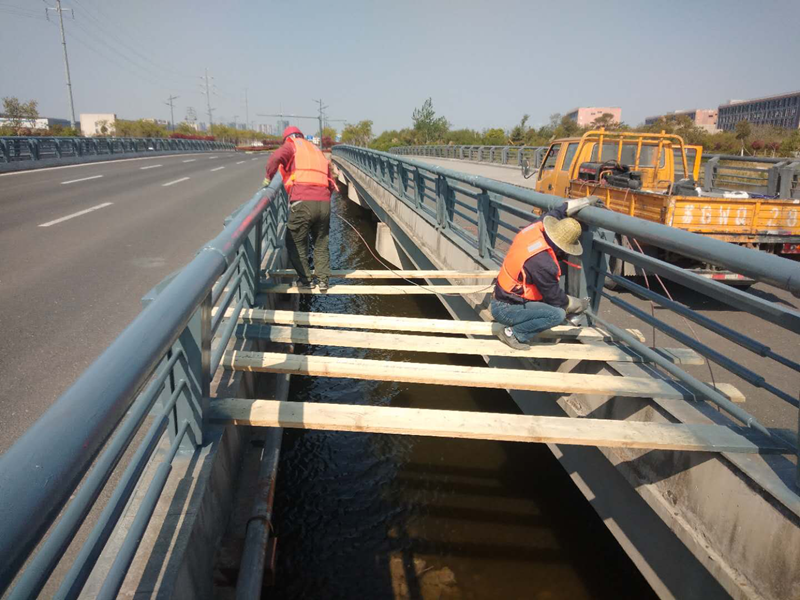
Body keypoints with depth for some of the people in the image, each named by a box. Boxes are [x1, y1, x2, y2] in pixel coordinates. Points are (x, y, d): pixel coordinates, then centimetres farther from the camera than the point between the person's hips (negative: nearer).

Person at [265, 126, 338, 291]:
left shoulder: (291, 146, 13)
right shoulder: (317, 151, 29)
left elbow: (276, 158, -11)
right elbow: (331, 184, 24)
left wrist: (269, 177, 4)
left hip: (302, 202, -5)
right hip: (324, 203, 5)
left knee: (296, 243, 11)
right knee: (321, 244, 19)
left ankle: (306, 279, 15)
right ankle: (323, 279, 18)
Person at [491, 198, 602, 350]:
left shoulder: (536, 227, -10)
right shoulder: (543, 264, -30)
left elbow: (558, 211, 13)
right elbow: (556, 298, -14)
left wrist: (587, 201, 18)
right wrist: (580, 305, 3)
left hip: (501, 295, 9)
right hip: (505, 310, -9)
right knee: (558, 314, -18)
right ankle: (513, 333, -5)